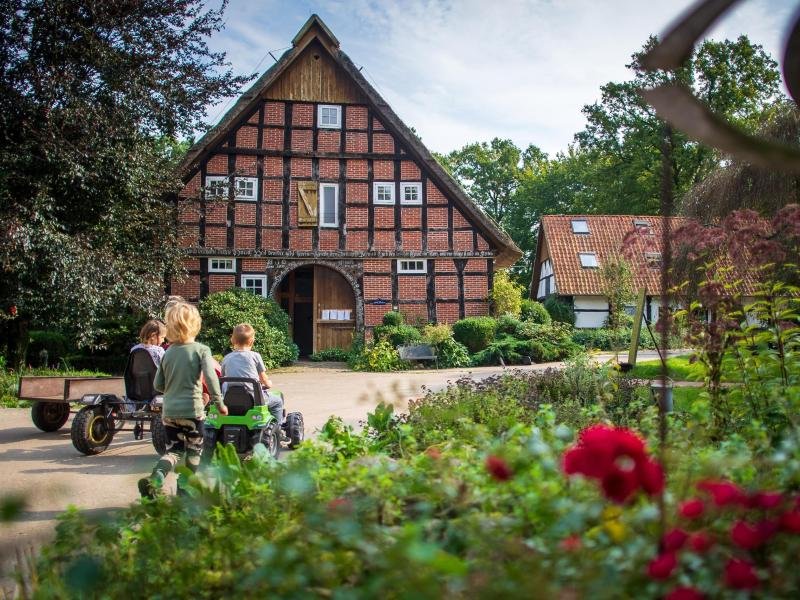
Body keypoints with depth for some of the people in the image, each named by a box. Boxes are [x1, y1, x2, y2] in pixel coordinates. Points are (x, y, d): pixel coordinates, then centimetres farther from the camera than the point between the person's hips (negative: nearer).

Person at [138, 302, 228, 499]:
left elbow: (158, 385, 9)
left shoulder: (168, 353, 5)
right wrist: (219, 403, -12)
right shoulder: (201, 350, -9)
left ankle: (156, 477, -10)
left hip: (169, 411, 4)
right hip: (192, 409, -4)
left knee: (174, 450, 15)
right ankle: (186, 489, 19)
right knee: (194, 451, 14)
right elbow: (210, 377, -19)